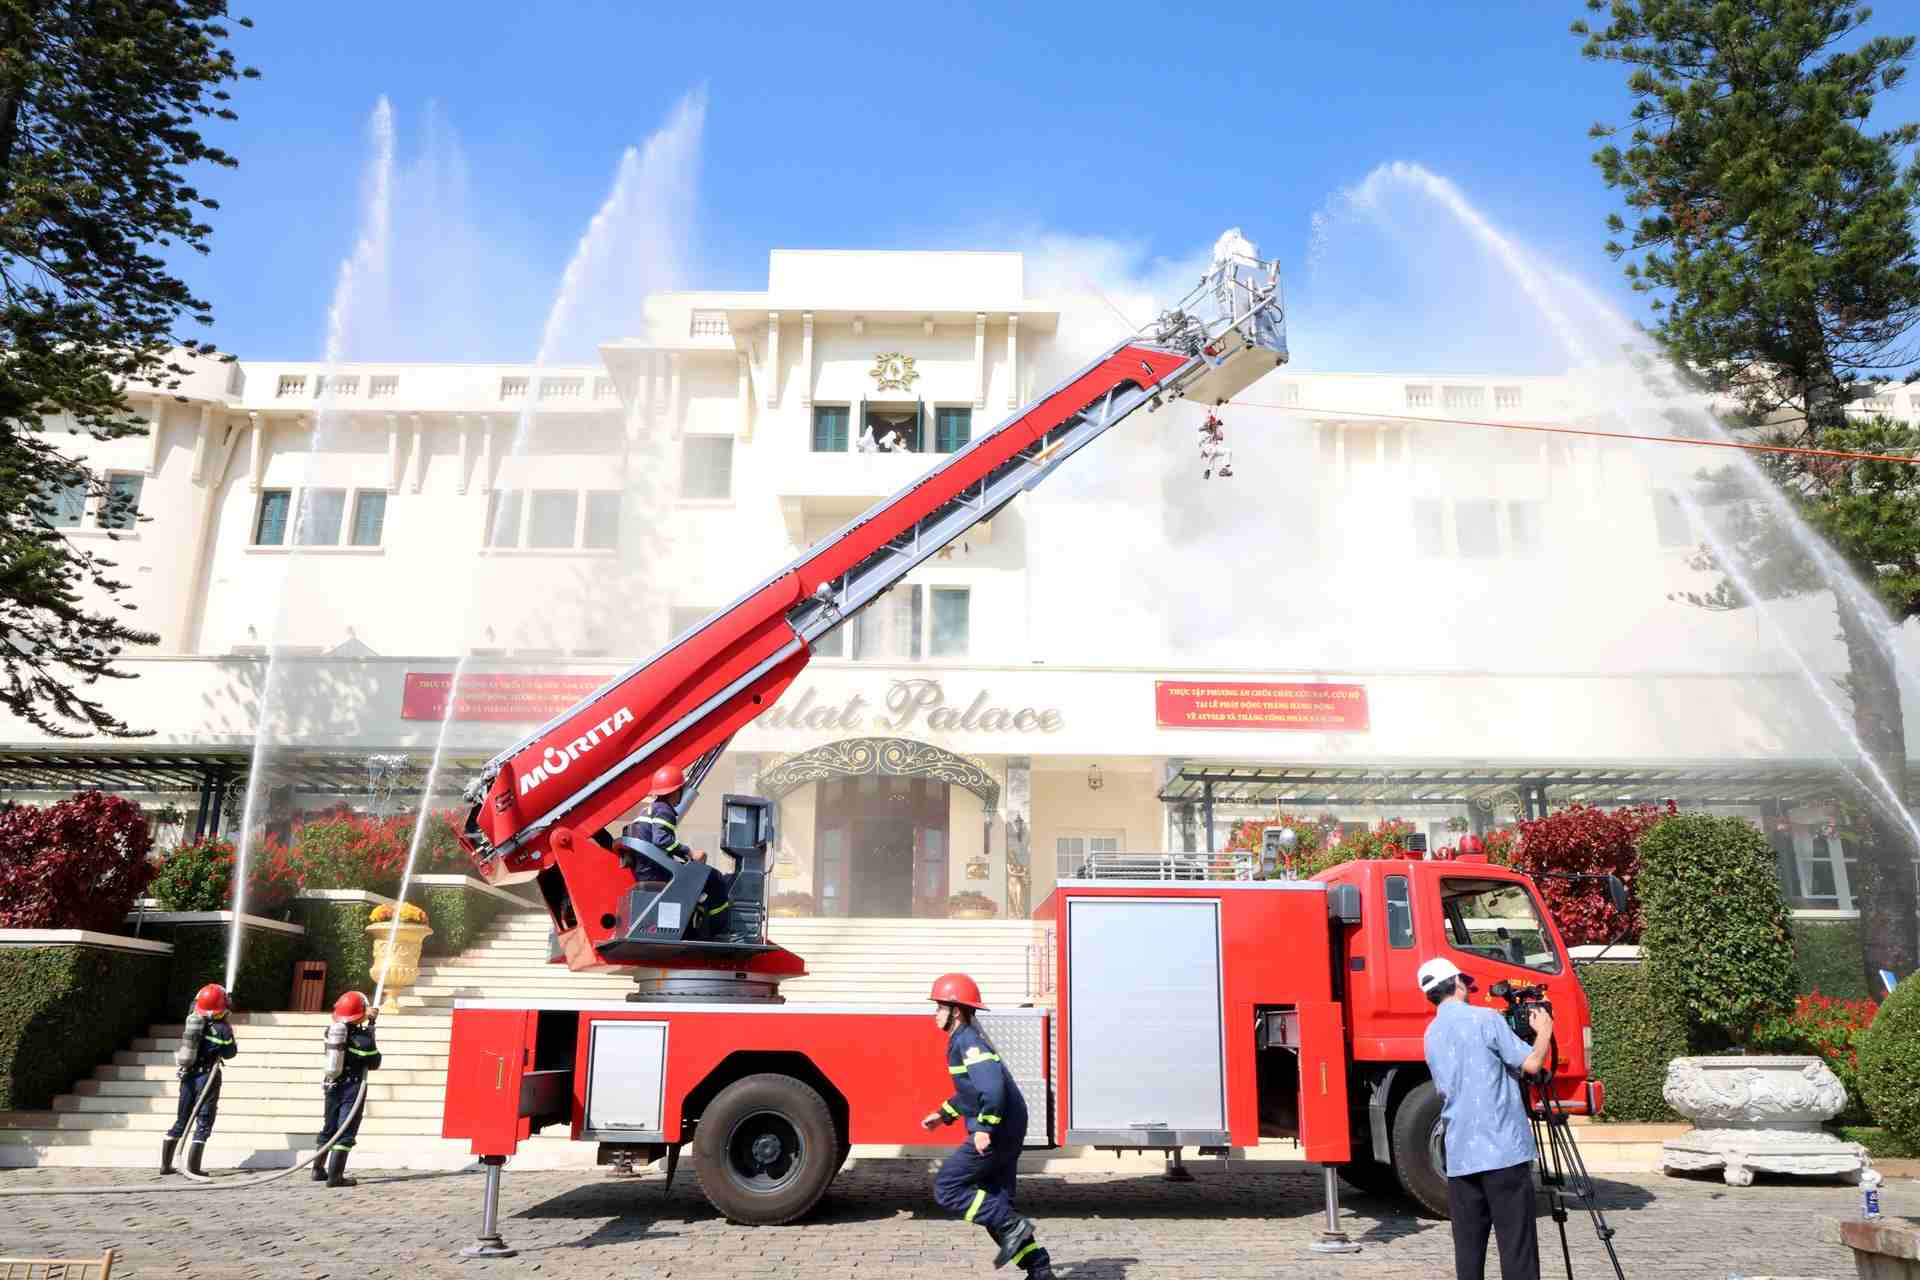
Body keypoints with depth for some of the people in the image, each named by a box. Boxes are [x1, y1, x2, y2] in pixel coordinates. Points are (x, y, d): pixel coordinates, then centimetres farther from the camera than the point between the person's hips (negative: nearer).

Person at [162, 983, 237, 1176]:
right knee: (203, 1124, 2)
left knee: (181, 1121, 18)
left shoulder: (192, 1020, -2)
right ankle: (192, 1168, -1)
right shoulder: (222, 1029, -15)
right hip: (207, 1078, -6)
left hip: (187, 1075, 6)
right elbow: (229, 1054, -3)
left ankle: (165, 1165, 24)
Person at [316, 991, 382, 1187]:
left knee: (329, 1128, 21)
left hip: (332, 1086, 6)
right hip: (352, 1088, -6)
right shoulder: (363, 1039, -17)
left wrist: (368, 1019, 27)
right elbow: (374, 1064, -5)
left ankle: (318, 1170, 33)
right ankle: (335, 1176, -7)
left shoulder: (332, 1031, -1)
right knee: (345, 1132, -3)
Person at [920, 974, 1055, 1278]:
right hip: (1007, 1133, 10)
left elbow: (993, 1085, -28)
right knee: (995, 1204, 14)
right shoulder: (964, 1039, 17)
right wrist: (944, 1115, 25)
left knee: (946, 1189, -5)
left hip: (995, 1135, -10)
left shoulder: (967, 1041, -16)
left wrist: (984, 1128, -26)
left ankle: (1012, 1227, -8)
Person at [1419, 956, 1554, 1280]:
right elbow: (1531, 1064, -8)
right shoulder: (1485, 1019, -6)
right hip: (1503, 1150, -6)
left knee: (1468, 1246, 7)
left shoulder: (1432, 1034, 14)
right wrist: (1544, 1031, 11)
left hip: (1460, 1156, 6)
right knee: (1516, 1244, -2)